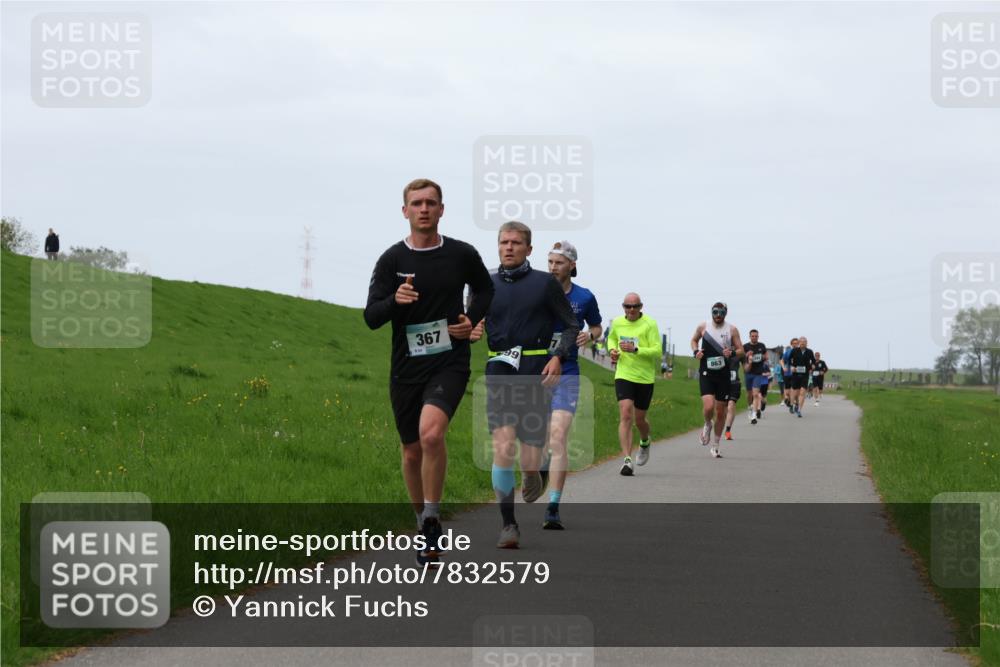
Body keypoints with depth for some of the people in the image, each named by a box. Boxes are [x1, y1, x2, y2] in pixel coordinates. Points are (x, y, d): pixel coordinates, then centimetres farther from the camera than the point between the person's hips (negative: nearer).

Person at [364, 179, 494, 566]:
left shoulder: (461, 254, 1)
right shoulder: (392, 260, -1)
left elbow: (485, 289, 22)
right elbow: (371, 317, -7)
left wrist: (472, 319, 4)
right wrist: (395, 300, -27)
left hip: (450, 363, -2)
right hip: (406, 369, 2)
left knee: (431, 433, -26)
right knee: (412, 452, 10)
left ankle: (432, 517, -11)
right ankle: (423, 524, 32)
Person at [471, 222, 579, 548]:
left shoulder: (545, 283, 5)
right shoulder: (486, 286, 11)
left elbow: (571, 326, 8)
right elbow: (473, 324, 19)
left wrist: (558, 357, -8)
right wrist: (472, 332, -5)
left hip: (536, 374, -1)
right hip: (499, 372, 1)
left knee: (530, 461, -3)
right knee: (503, 447, -17)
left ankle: (532, 475, 36)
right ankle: (508, 524, -8)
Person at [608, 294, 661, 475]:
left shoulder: (650, 324, -9)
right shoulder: (617, 323, 4)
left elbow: (657, 352, -14)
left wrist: (635, 350, -26)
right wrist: (612, 350, 5)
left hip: (645, 378, -1)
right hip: (623, 376, 1)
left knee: (639, 420, 12)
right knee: (625, 416, -16)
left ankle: (644, 443, 48)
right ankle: (627, 460, -20)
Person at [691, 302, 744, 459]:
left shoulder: (732, 330, 1)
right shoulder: (703, 327, 2)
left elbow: (741, 351, 4)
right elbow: (694, 340, 20)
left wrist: (732, 353, -18)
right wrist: (696, 351, -1)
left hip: (723, 375, 1)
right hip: (706, 374, -1)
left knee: (720, 412, 7)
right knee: (708, 406, -21)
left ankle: (716, 446, 22)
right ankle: (708, 425, 15)